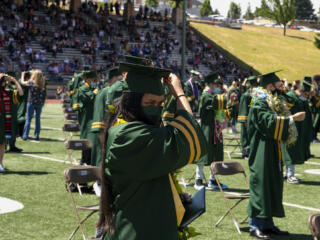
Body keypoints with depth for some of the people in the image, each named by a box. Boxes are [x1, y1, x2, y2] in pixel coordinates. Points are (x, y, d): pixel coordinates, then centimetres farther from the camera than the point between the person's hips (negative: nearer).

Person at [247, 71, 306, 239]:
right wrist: (292, 118, -25)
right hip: (262, 154, -10)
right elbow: (270, 122, -25)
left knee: (273, 186, 11)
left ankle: (267, 224, 17)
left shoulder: (272, 102, 16)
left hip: (272, 153, 10)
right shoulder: (259, 104, -14)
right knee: (260, 185, -8)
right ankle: (255, 226, -3)